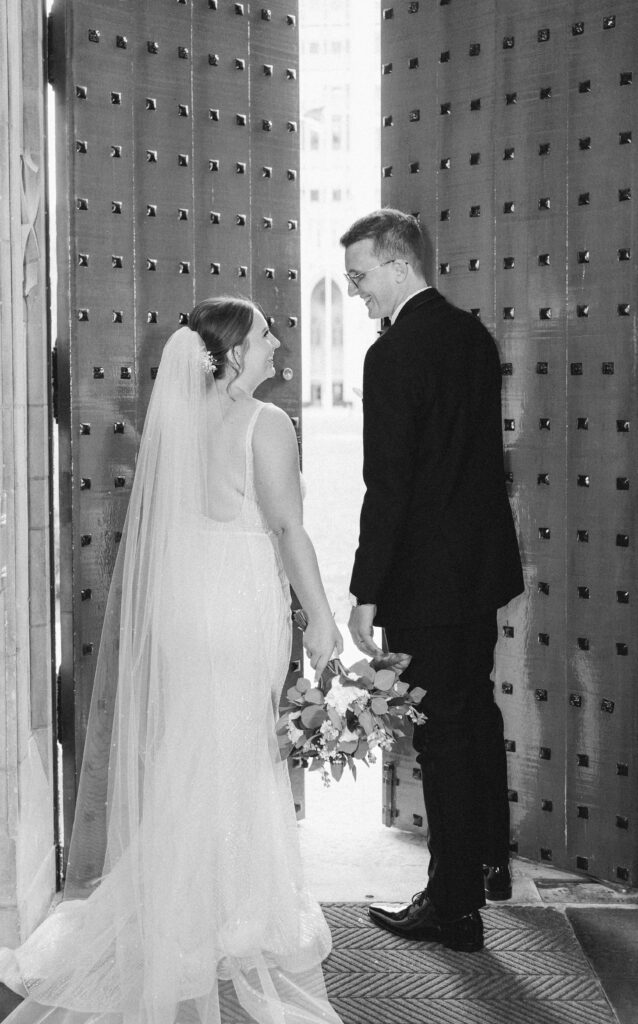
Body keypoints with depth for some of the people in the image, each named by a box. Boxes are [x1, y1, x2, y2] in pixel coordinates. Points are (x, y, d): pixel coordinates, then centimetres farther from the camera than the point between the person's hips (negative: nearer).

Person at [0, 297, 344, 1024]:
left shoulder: (174, 417, 4)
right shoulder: (265, 424, -13)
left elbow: (161, 520, 8)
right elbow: (288, 527, -14)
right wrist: (319, 617, -8)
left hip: (178, 599, 6)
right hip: (241, 602, -6)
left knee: (179, 758, 16)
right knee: (237, 761, 7)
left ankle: (169, 908, 29)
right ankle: (236, 917, 20)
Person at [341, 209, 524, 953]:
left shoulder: (394, 354, -19)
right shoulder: (473, 334, 7)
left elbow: (387, 486, -21)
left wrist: (366, 593, -15)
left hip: (425, 577, -9)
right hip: (483, 563, 9)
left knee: (442, 732, 0)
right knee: (477, 711, 22)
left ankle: (455, 906, 12)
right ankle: (490, 861, 38)